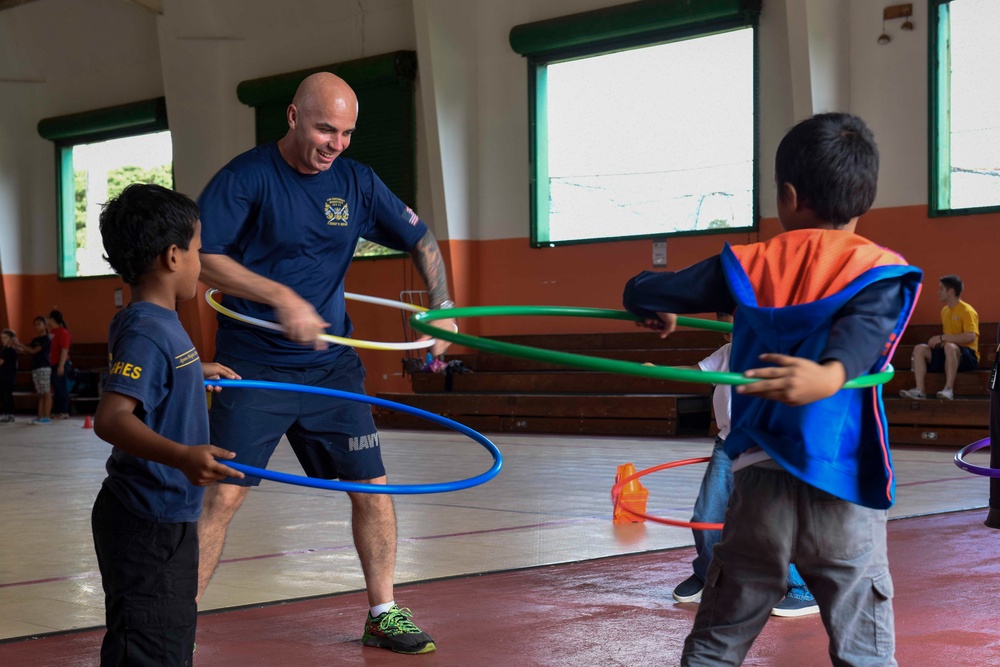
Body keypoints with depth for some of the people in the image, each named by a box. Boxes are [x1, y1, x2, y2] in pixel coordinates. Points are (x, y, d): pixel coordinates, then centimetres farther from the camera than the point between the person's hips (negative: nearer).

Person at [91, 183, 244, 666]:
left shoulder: (157, 322, 9)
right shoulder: (146, 331, -22)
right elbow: (111, 417, -34)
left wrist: (199, 371, 46)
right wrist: (181, 456, -48)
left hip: (169, 517, 11)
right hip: (147, 522, -10)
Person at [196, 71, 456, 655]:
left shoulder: (356, 181, 4)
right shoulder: (248, 176, -10)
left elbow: (421, 240, 15)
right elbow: (202, 257, -19)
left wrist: (443, 311, 2)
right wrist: (281, 296, -26)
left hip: (332, 363, 5)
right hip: (253, 365, -5)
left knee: (373, 486, 6)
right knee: (224, 494, -11)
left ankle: (384, 614, 23)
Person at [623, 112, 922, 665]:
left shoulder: (748, 266, 7)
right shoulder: (881, 272, -1)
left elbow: (640, 293, 15)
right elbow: (863, 333, -23)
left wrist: (660, 312, 37)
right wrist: (832, 374, -42)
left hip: (759, 484, 3)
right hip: (842, 494, -2)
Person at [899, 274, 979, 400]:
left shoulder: (967, 311, -11)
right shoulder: (944, 311, 14)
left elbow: (971, 336, -26)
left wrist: (942, 338, -25)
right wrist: (938, 341, 3)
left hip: (967, 356, -8)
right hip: (948, 355, 8)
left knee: (950, 346, -39)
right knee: (920, 349, -10)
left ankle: (949, 389, -39)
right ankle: (919, 390, -24)